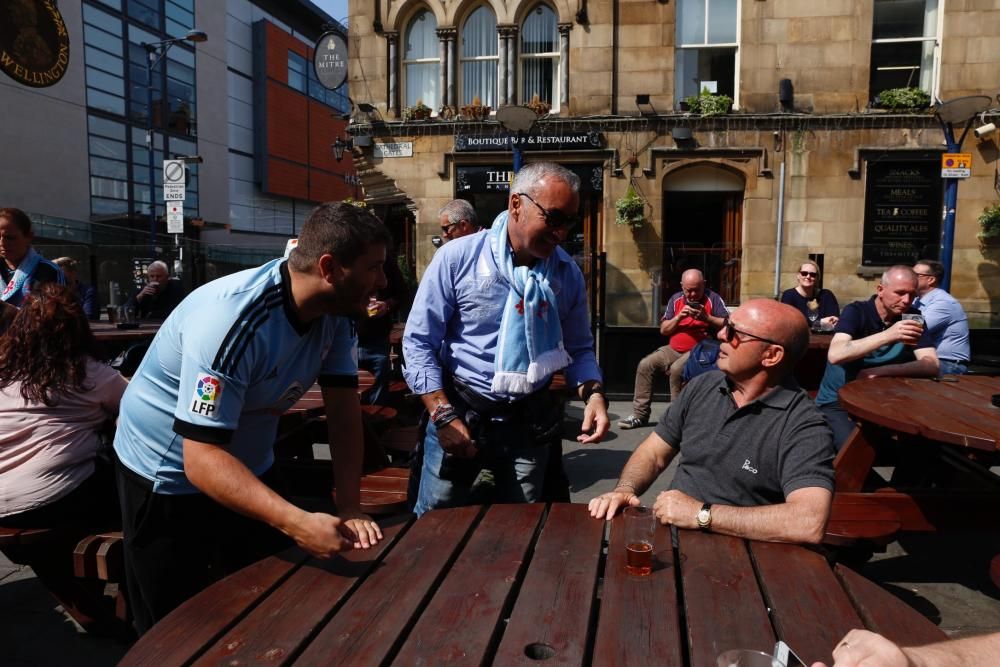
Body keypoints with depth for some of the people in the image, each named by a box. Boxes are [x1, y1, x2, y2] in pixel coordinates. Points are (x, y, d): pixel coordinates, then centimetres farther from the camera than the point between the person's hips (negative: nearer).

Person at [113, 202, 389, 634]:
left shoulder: (337, 312, -13)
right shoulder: (232, 321, -35)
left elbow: (343, 408, -10)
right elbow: (202, 458, -37)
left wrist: (349, 509, -17)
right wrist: (297, 523, -47)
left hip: (251, 466, 6)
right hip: (168, 476, -6)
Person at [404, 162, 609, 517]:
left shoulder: (568, 273, 1)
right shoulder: (457, 257, -10)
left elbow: (578, 348, 11)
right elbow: (419, 341, -8)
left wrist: (593, 393, -9)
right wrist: (442, 414, -14)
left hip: (530, 422, 3)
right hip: (459, 412, -3)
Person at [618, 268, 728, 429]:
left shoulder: (713, 299, -3)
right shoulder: (676, 299, 10)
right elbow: (663, 330, 8)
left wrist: (706, 318, -21)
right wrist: (678, 317, -9)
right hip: (673, 349, 6)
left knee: (676, 369, -33)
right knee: (645, 365, -11)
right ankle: (639, 414, -6)